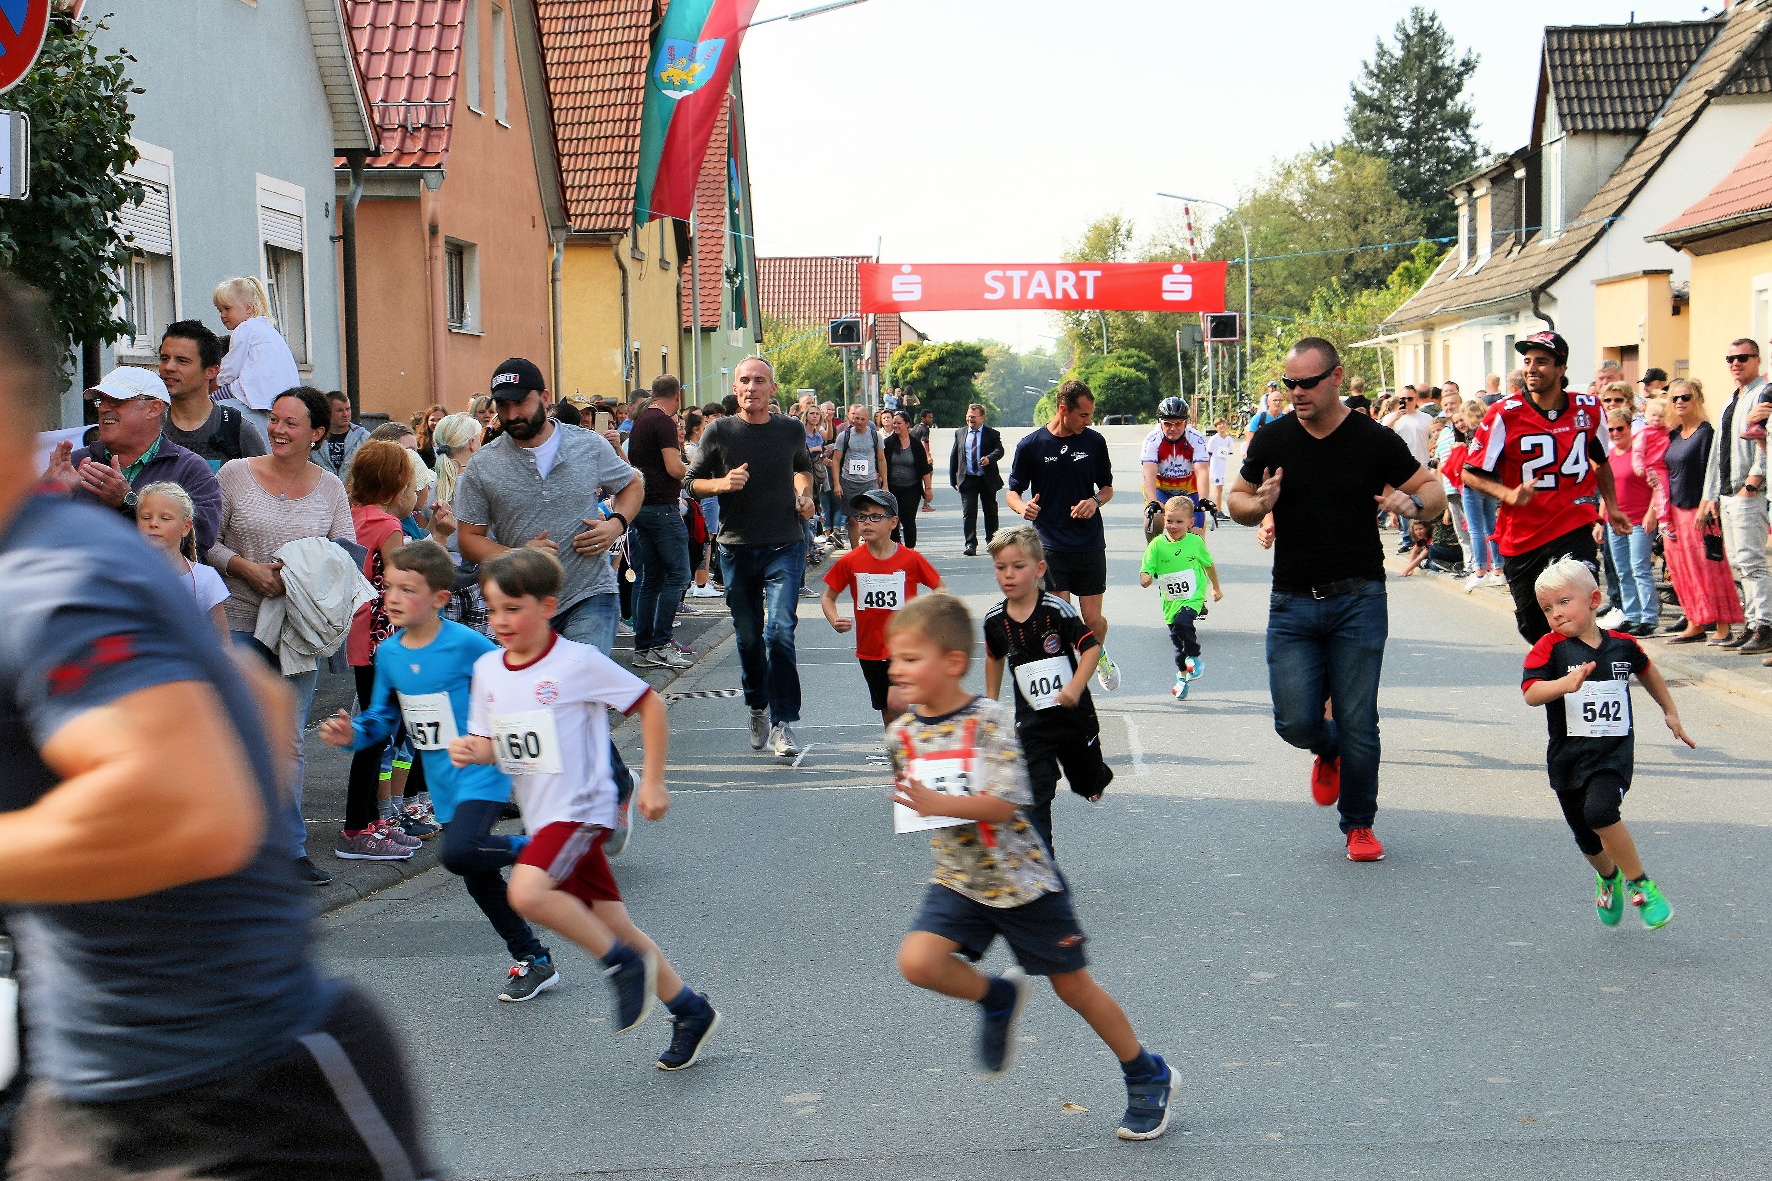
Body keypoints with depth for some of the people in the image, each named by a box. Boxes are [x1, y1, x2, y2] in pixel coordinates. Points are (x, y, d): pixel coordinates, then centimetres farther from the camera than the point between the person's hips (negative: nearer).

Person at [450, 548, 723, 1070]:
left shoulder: (578, 662, -14)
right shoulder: (487, 670, 4)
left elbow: (650, 705, -7)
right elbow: (492, 743, 13)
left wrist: (651, 783, -8)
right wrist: (472, 750, -11)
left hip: (581, 808, -7)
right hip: (541, 816, 7)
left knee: (528, 892, -28)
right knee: (613, 926, 9)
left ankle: (623, 962, -8)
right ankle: (691, 1012, 23)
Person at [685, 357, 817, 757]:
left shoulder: (791, 431, 4)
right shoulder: (717, 432, -1)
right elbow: (692, 482, 4)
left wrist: (804, 494, 6)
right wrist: (722, 483, -15)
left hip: (784, 547, -1)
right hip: (737, 548, 1)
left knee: (779, 631, -15)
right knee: (748, 636, 11)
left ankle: (782, 723, -10)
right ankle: (757, 707, 34)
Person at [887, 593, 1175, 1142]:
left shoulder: (988, 721, -19)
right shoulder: (903, 734, -2)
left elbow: (1003, 805, -26)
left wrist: (938, 803, -35)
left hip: (1022, 879, -5)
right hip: (959, 880, 5)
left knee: (1072, 984, 7)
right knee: (917, 960, -19)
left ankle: (1149, 1076, 29)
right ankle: (997, 999, 12)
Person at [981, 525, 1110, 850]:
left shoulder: (1056, 609, -18)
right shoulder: (995, 620, -4)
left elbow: (1092, 647, -18)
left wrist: (1074, 689, -31)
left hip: (1074, 714, -2)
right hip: (1031, 722, 2)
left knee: (1086, 781, 20)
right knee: (1036, 794, -9)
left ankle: (1100, 777, 57)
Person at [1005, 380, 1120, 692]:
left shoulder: (1095, 441, 4)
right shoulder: (1031, 445, -2)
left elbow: (1107, 487, 14)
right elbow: (1012, 492, 4)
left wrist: (1095, 500, -9)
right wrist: (1023, 507, -19)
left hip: (1090, 545, 2)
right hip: (1050, 546, -2)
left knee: (1092, 618, 4)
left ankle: (1099, 655, 37)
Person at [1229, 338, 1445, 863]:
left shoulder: (1376, 440, -2)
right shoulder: (1271, 441, 2)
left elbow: (1435, 492, 6)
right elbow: (1236, 500, 13)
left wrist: (1412, 505, -17)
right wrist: (1259, 505, -10)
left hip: (1359, 601, -1)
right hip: (1292, 603, 2)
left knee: (1358, 725, 0)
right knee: (1296, 723, -5)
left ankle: (1359, 825, 20)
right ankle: (1329, 751, 32)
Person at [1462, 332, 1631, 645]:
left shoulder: (1589, 409, 1)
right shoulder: (1505, 416, -9)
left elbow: (1601, 462, 20)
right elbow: (1471, 473, -6)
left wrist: (1612, 508, 17)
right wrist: (1508, 494, -21)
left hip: (1574, 530, 0)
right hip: (1521, 537, 0)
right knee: (1532, 627, 11)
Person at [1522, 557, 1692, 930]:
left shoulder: (1622, 646, 0)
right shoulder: (1551, 647, -8)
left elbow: (1647, 671, 23)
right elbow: (1530, 693, -23)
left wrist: (1670, 712, 29)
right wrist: (1565, 683, -41)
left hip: (1614, 752, -1)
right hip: (1567, 757, 1)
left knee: (1599, 811, -28)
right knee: (1587, 840, 15)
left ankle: (1639, 883, -8)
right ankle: (1608, 877, 49)